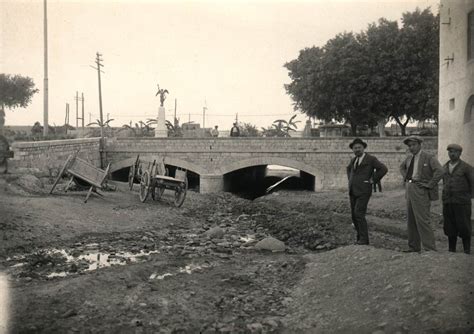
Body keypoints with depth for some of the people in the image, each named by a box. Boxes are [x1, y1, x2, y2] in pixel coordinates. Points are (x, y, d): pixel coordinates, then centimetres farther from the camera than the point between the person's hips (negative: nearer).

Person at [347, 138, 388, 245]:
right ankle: (360, 238, 16)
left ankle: (364, 239, -7)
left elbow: (383, 169, -16)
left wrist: (373, 180, -12)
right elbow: (349, 169, 35)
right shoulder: (354, 160, 14)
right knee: (354, 216, 6)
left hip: (363, 191, -7)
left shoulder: (371, 159, -7)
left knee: (359, 214, -15)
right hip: (353, 191, 7)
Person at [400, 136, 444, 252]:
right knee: (411, 220, 11)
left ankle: (430, 248, -6)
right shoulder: (409, 158, 14)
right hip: (409, 189, 8)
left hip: (420, 190, -8)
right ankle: (414, 247, 20)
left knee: (422, 220, -12)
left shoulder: (428, 157, -8)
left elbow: (440, 171, -20)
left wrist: (429, 185, -19)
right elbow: (402, 167, 35)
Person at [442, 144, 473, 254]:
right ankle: (451, 251, 15)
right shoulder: (445, 167, 11)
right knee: (450, 228, 6)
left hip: (462, 203, -4)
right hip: (447, 203, 5)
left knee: (464, 228, -1)